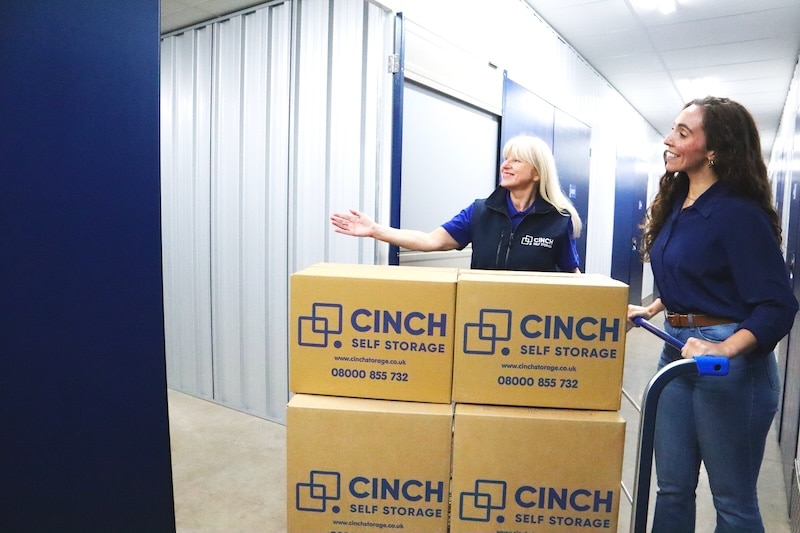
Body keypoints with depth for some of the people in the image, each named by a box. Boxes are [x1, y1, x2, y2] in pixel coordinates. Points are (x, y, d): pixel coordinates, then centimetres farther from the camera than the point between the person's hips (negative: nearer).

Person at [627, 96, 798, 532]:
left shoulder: (739, 213, -17)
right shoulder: (677, 202, 6)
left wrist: (724, 350, -35)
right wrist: (652, 309, 18)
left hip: (730, 360, -7)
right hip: (677, 349, 7)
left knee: (732, 498, 12)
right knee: (673, 488, 17)